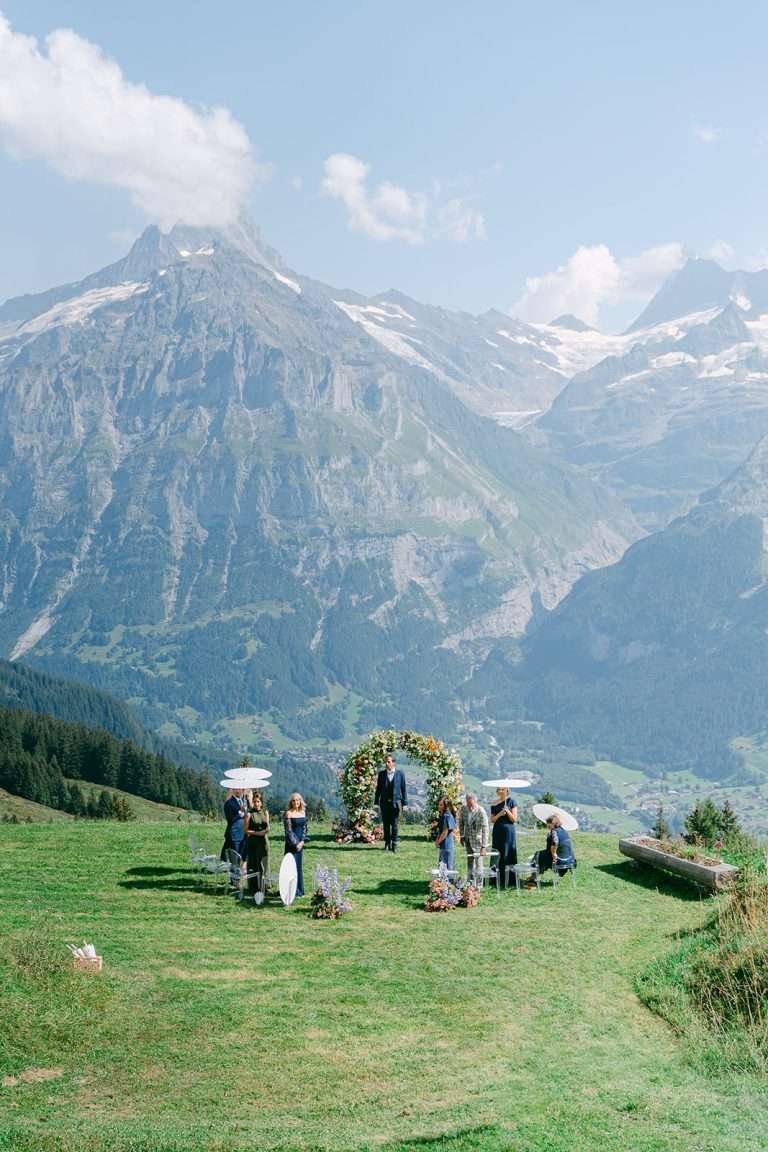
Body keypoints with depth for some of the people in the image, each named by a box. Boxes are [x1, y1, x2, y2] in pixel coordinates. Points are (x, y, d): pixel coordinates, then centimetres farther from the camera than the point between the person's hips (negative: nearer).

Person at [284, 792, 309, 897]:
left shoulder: (303, 812, 9)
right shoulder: (288, 813, -8)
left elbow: (304, 828, 10)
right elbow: (288, 830, -11)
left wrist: (302, 841, -3)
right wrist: (295, 843, -14)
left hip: (300, 843, 6)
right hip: (291, 843, -6)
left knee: (299, 865, 10)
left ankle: (299, 890, 17)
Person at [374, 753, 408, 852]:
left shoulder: (400, 774, 1)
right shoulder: (381, 774, 5)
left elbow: (403, 788, 2)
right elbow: (378, 788, 8)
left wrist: (404, 803, -2)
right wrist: (376, 802, 5)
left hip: (396, 802, -2)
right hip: (384, 802, 2)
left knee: (395, 824, 0)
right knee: (386, 824, 6)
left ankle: (394, 845, 8)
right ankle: (387, 844, 16)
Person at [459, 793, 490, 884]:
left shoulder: (482, 812, -25)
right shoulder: (464, 809, -10)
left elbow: (485, 830, -27)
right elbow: (461, 822, 9)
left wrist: (483, 847, -31)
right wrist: (462, 836, 8)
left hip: (478, 840, -5)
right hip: (468, 840, 5)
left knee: (478, 862, -4)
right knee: (470, 860, 15)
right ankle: (470, 882, 26)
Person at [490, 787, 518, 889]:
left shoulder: (511, 802, 1)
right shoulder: (495, 804, 9)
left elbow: (514, 819, -2)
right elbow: (492, 820, 8)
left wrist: (508, 812, -18)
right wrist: (499, 814, -10)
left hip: (508, 831, -3)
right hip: (498, 832, 3)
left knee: (507, 857, -4)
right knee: (499, 858, 0)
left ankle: (506, 883, -2)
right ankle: (499, 882, 4)